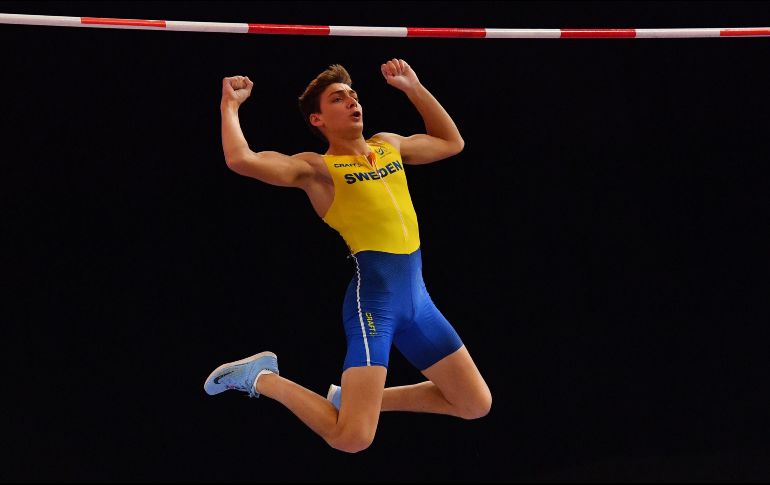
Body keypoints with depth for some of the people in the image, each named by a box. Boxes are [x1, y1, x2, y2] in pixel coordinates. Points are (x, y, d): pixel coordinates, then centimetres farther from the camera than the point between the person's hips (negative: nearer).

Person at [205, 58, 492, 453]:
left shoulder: (389, 146, 17)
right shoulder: (317, 168, -3)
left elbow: (451, 143, 34)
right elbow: (241, 160, -17)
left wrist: (414, 89, 27)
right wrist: (230, 105, -3)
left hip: (418, 297, 7)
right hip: (374, 297, -7)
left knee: (477, 405, 14)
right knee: (351, 438, -16)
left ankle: (360, 398, 25)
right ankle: (263, 379, 8)